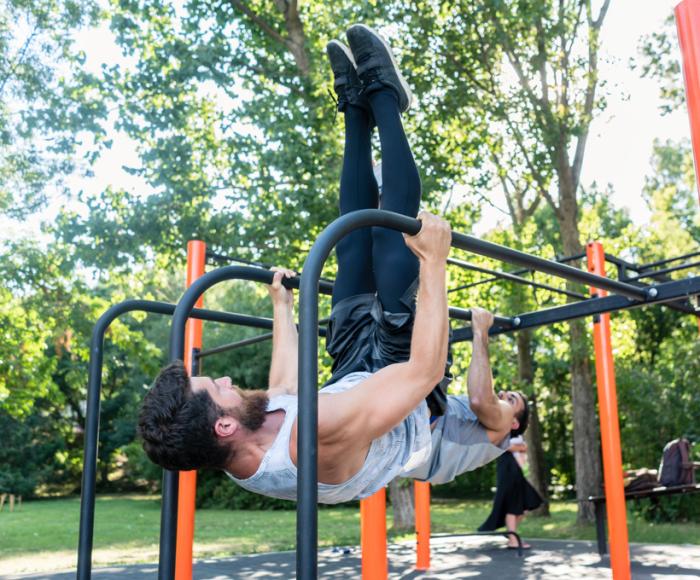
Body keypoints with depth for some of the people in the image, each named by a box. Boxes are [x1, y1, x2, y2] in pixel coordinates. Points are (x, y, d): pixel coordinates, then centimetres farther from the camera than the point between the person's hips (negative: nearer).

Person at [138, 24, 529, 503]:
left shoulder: (244, 461, -19)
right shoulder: (318, 435, -45)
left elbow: (286, 383, 4)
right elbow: (424, 369, -41)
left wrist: (282, 308, 17)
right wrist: (433, 263, -37)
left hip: (358, 381, 6)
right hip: (413, 409, -5)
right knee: (394, 237, -12)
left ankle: (358, 109, 22)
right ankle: (382, 95, 8)